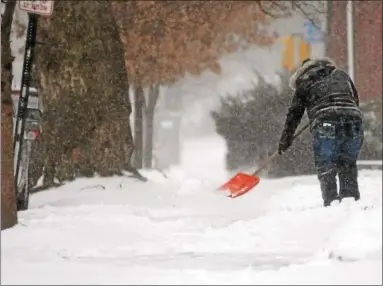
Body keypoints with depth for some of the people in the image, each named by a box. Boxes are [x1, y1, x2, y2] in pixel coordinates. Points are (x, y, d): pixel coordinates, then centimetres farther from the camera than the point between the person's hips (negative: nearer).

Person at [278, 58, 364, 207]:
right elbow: (356, 99, 33)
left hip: (324, 123, -3)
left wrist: (285, 139, 27)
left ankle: (331, 202, -7)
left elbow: (294, 112, 20)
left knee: (326, 170, 3)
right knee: (348, 166, 15)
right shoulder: (341, 75, 28)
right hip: (353, 118, 3)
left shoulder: (304, 83, 20)